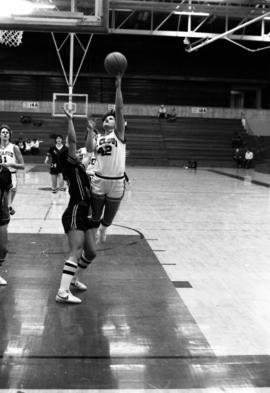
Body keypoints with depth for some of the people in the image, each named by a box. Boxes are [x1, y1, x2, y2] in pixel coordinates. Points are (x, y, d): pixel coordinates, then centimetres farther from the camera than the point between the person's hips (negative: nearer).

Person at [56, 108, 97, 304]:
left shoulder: (81, 167, 17)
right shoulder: (71, 166, -5)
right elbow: (72, 142, -16)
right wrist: (70, 120, -17)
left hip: (86, 214, 9)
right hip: (75, 212, -9)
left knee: (91, 252, 10)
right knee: (76, 252, -16)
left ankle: (74, 279, 29)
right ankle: (63, 292, -19)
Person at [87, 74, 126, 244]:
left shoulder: (119, 133, 1)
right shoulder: (98, 137, 10)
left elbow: (120, 109, -9)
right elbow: (90, 149, -9)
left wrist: (118, 86, -16)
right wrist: (91, 132, -13)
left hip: (117, 182, -1)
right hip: (99, 180, 1)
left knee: (109, 217, 15)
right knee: (94, 215, 6)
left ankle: (103, 229, 46)